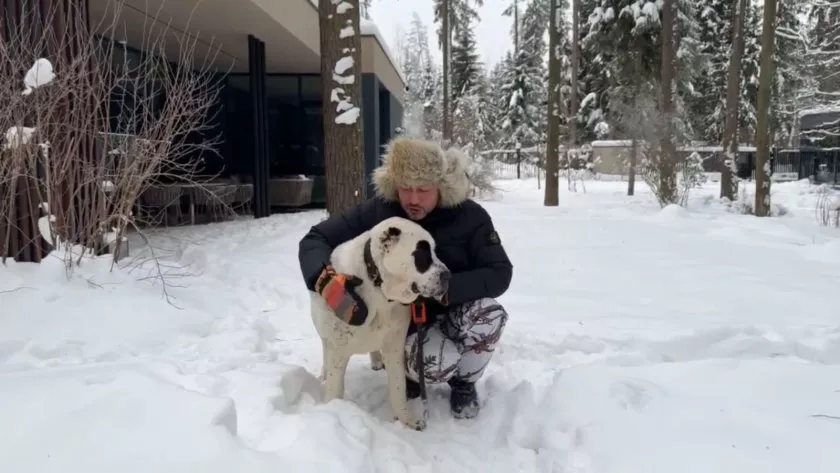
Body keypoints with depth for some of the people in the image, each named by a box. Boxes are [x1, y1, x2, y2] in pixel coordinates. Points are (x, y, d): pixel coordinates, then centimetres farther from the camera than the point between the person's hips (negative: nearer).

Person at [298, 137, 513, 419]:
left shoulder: (470, 216, -17)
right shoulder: (377, 211, -17)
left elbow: (500, 274, -20)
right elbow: (314, 240, -14)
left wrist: (444, 288, -36)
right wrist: (327, 281, -36)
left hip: (455, 309, 1)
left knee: (489, 315, -32)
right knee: (436, 364, -32)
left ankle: (464, 382, 0)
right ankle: (410, 369, 8)